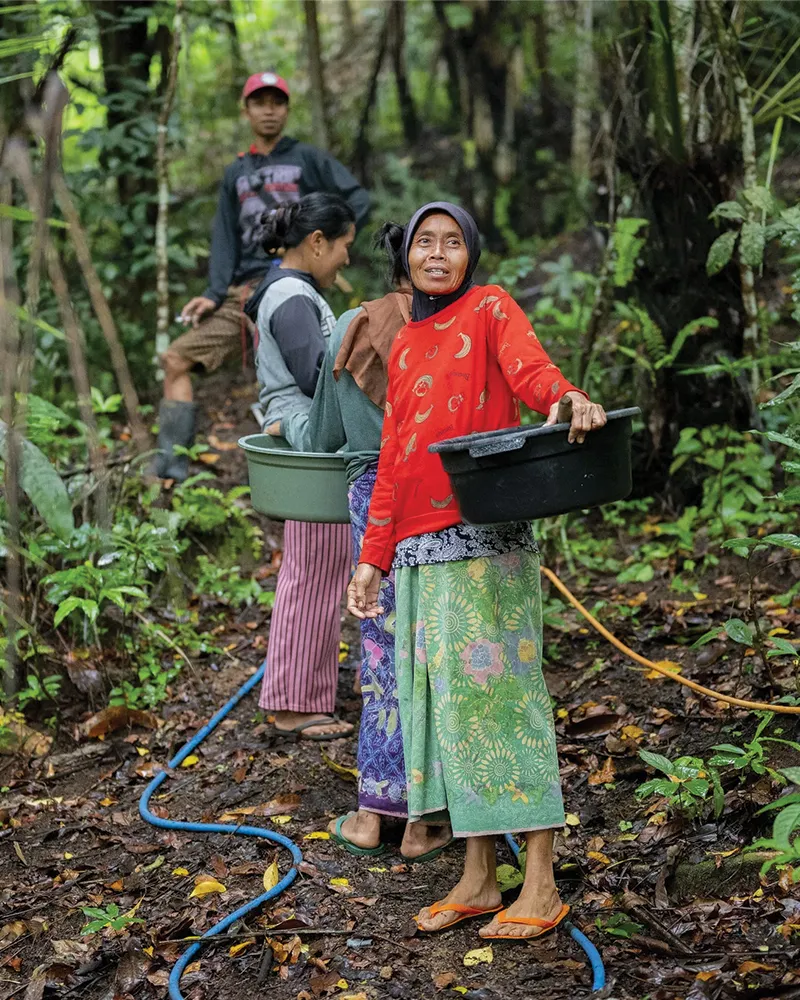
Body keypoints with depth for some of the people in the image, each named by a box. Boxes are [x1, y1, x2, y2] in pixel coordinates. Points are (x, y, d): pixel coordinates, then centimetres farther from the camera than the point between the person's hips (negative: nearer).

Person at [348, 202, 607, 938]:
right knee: (442, 698, 5)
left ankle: (541, 886, -3)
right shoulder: (405, 345, 20)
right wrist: (373, 559, 17)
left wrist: (569, 398, -42)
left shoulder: (490, 309, 2)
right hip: (418, 545, 7)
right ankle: (477, 880, 13)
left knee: (495, 687, -9)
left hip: (484, 533, -6)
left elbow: (528, 366, -19)